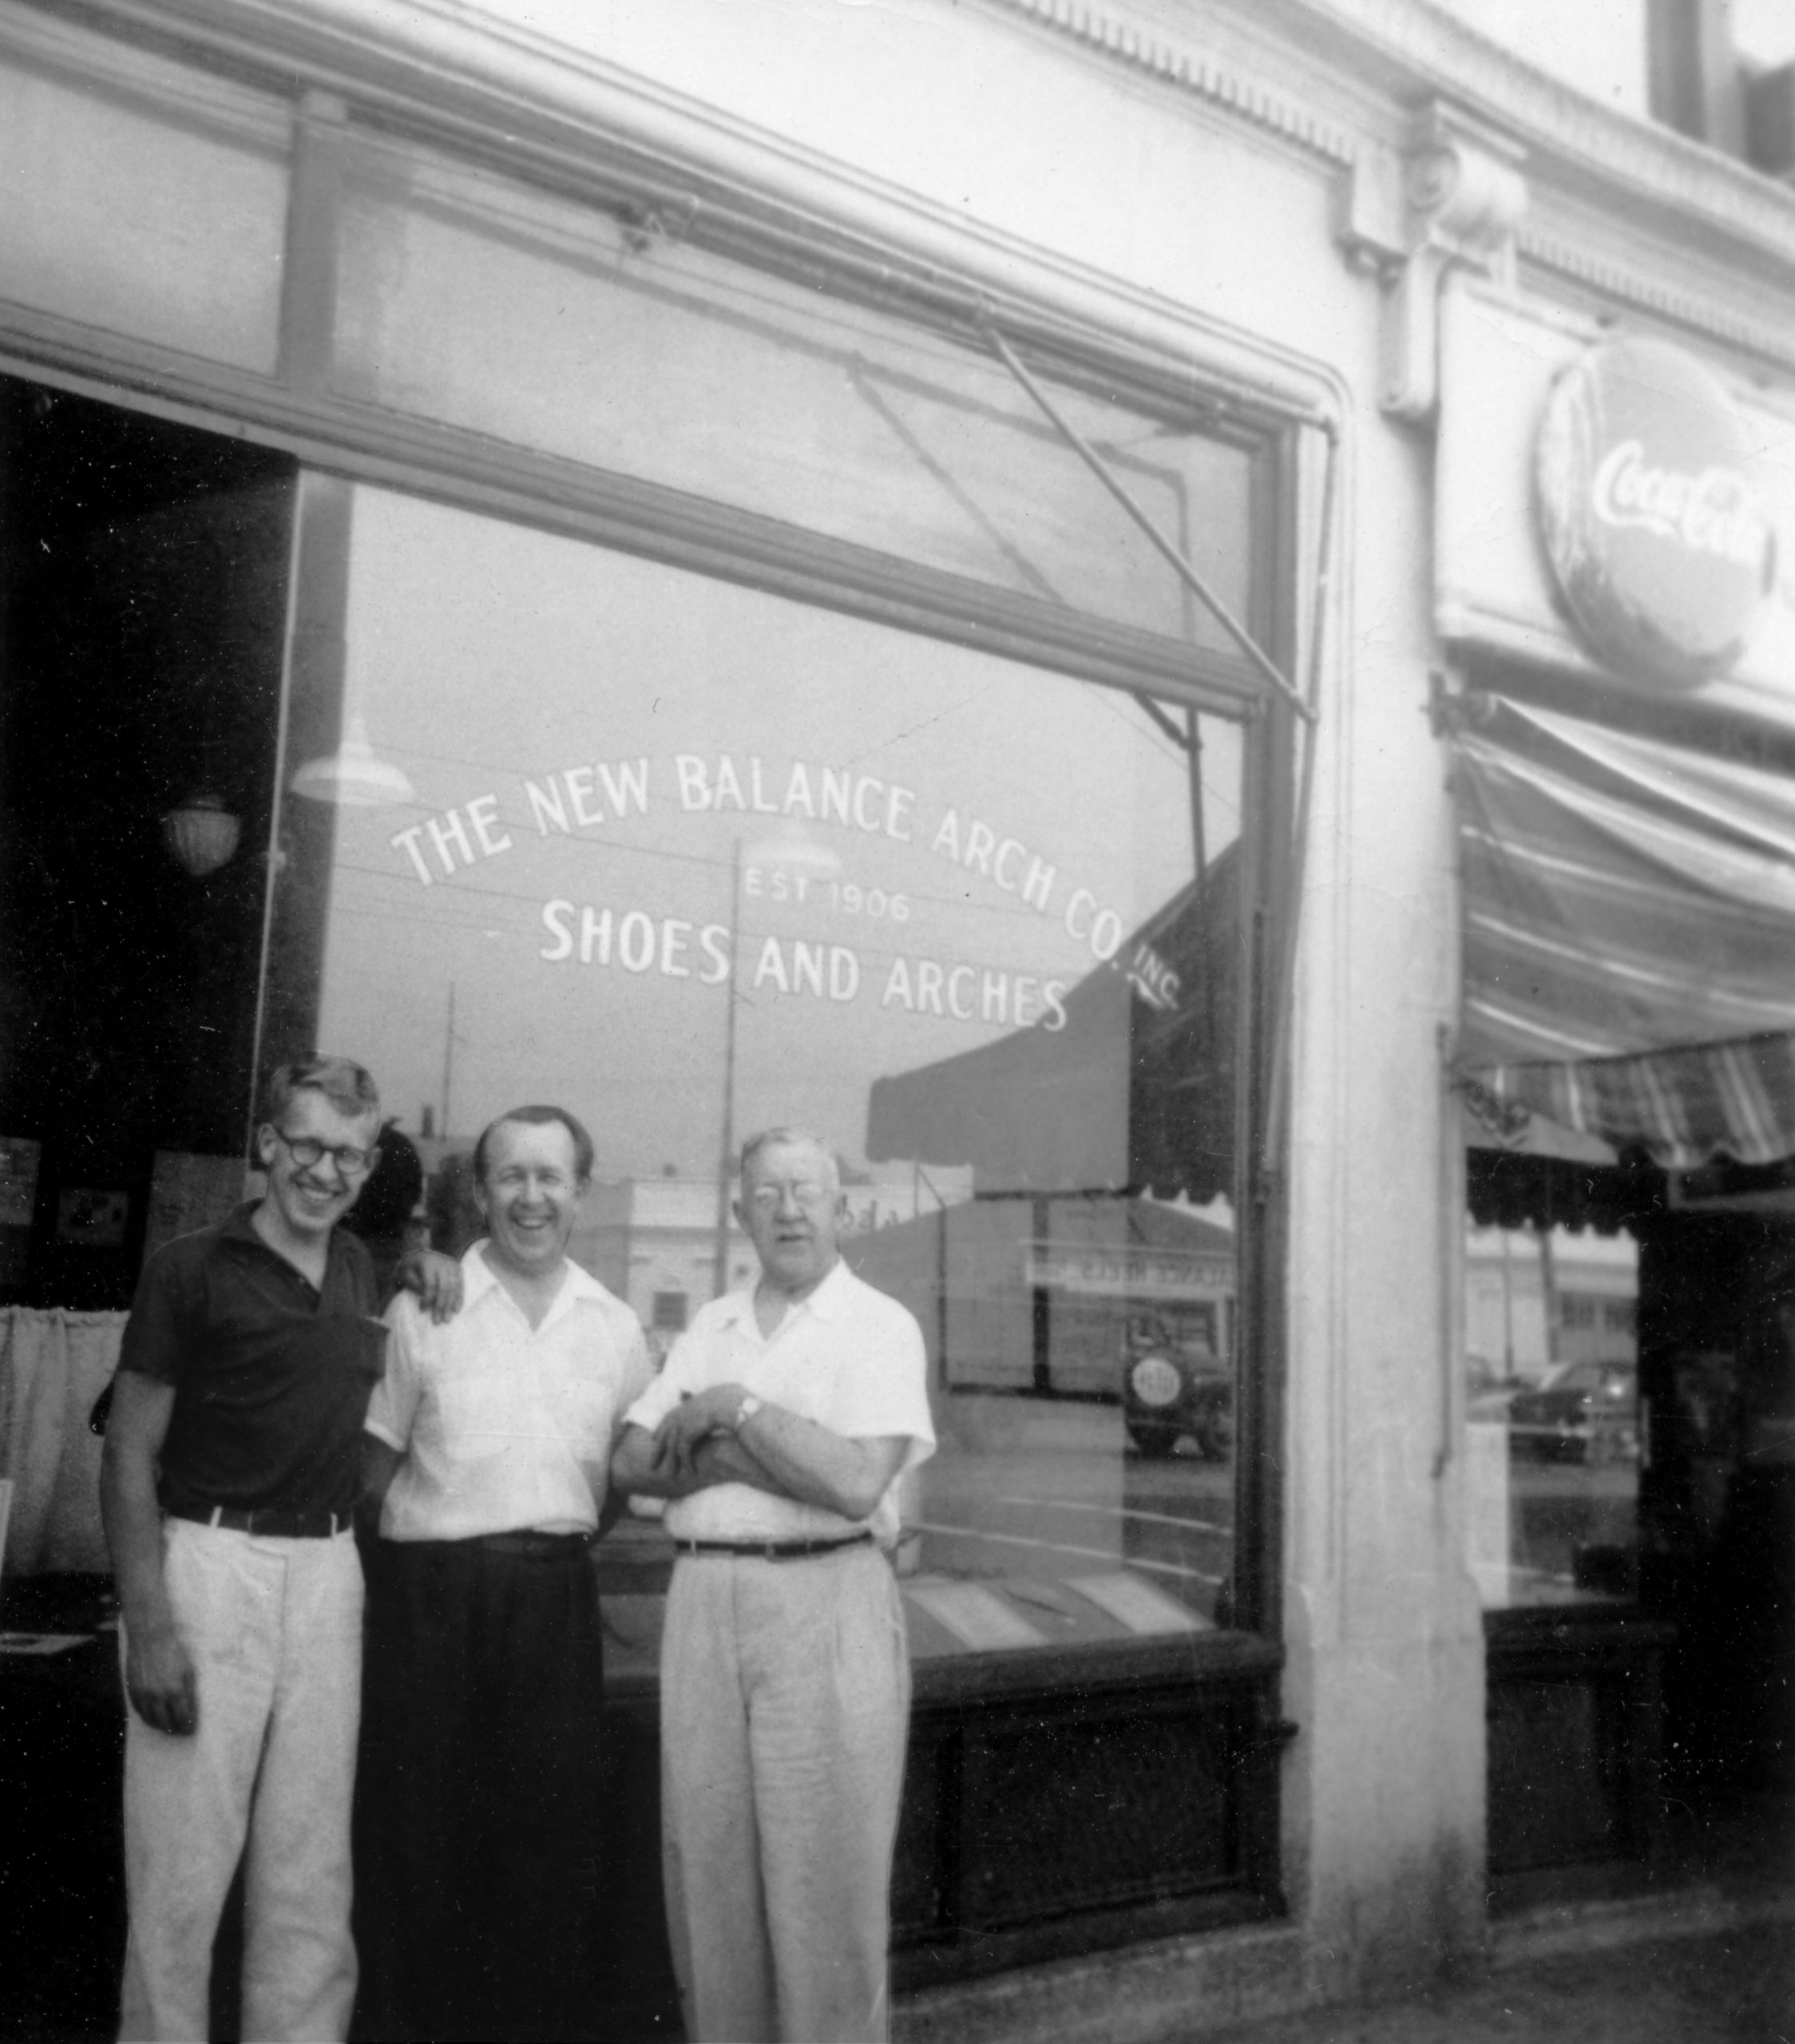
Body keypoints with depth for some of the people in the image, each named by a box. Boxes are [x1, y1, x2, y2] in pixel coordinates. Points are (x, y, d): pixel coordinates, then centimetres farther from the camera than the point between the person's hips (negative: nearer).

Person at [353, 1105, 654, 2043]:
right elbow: (375, 1458, 1)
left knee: (551, 1833, 9)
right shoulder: (425, 1307, -1)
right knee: (418, 1831, 4)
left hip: (555, 1594, 3)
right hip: (431, 1588, -2)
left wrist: (560, 1539, 5)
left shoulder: (615, 1327, 8)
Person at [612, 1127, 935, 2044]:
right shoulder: (709, 1324, 14)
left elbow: (857, 1483, -14)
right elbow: (632, 1464, 6)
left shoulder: (880, 1326, -3)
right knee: (709, 1873, 9)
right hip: (702, 1600, 5)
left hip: (827, 1601, -5)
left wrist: (738, 1408, -10)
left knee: (823, 1884, -1)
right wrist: (744, 1459, -10)